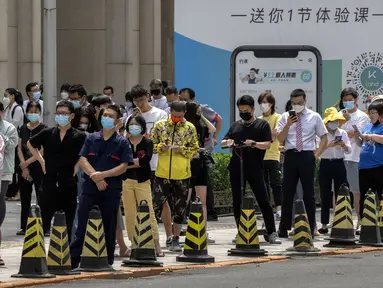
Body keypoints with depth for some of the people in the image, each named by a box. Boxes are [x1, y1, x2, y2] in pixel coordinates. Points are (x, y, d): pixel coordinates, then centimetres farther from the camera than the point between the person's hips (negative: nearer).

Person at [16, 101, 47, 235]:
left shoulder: (44, 129, -6)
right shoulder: (23, 129, 8)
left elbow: (42, 152, -11)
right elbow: (20, 149, 7)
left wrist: (27, 163, -10)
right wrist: (24, 167, -4)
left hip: (39, 169, -5)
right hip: (24, 169, 5)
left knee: (41, 199, -6)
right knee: (25, 199, 9)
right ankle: (24, 227, 16)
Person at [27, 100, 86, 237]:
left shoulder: (79, 137, -3)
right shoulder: (47, 133, 6)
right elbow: (30, 144, 21)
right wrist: (41, 161, 13)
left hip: (69, 183, -2)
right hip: (49, 181, 2)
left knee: (68, 220, 4)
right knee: (44, 216, 0)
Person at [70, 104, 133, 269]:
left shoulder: (122, 143, 4)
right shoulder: (91, 139, 11)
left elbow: (123, 167, -5)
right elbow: (82, 161, 1)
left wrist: (102, 174, -16)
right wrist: (95, 177, -14)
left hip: (111, 191, -1)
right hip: (89, 189, 1)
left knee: (109, 228, 4)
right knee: (82, 226, -2)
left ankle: (107, 261, 11)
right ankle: (73, 259, -3)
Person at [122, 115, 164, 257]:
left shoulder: (147, 143, 4)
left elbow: (146, 160, -11)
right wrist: (138, 162, -10)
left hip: (143, 181, -1)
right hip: (127, 181, 1)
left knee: (148, 213, -6)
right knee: (129, 214, 1)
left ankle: (157, 245, -4)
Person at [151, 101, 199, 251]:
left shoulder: (189, 128, 2)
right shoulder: (160, 126, 3)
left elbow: (195, 149, 4)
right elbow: (151, 145, 8)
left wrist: (181, 149, -14)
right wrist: (160, 147, -13)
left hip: (182, 175, 1)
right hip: (162, 173, -1)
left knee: (179, 208, 7)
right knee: (156, 205, -3)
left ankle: (175, 240, 17)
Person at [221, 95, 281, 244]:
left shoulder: (262, 125, 4)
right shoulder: (235, 126, 16)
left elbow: (267, 144, -5)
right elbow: (223, 142, 17)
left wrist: (254, 143, -23)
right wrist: (227, 142, -7)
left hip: (255, 170, -4)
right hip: (236, 170, 4)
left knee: (263, 201, -6)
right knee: (237, 202, 6)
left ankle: (272, 233, -5)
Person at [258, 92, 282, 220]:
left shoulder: (277, 117, 0)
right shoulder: (258, 120, 15)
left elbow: (277, 132, -15)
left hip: (273, 155, -5)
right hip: (260, 156, 5)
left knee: (275, 183, -8)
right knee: (263, 184, 6)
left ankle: (278, 209, -8)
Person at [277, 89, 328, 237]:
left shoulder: (314, 117, 5)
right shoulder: (286, 117, 8)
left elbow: (324, 138, 8)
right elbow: (280, 138, 2)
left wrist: (316, 154, -2)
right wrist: (288, 125, -13)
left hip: (307, 156, -1)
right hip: (290, 156, 1)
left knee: (309, 192, 3)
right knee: (288, 192, 2)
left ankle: (311, 228, 10)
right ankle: (284, 228, 8)